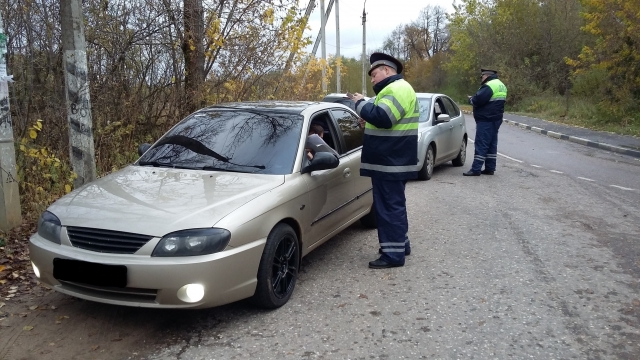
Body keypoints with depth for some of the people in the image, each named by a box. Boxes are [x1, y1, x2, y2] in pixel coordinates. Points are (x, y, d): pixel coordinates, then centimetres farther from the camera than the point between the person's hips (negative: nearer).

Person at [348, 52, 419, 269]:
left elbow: (382, 116, -29)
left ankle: (393, 254, -3)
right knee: (393, 205, 18)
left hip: (390, 162, -11)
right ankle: (400, 244, 28)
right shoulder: (393, 89, 21)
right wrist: (368, 124, 9)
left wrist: (361, 103, -13)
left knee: (389, 206, -8)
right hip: (390, 161, 11)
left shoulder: (397, 88, -15)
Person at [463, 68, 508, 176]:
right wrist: (475, 99, 10)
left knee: (481, 144, -9)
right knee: (492, 144, 12)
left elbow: (478, 100, -23)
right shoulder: (501, 85, 17)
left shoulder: (489, 86, -16)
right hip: (496, 119, 10)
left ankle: (476, 169, -9)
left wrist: (471, 99, -2)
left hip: (486, 120, -10)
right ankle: (490, 168, 17)